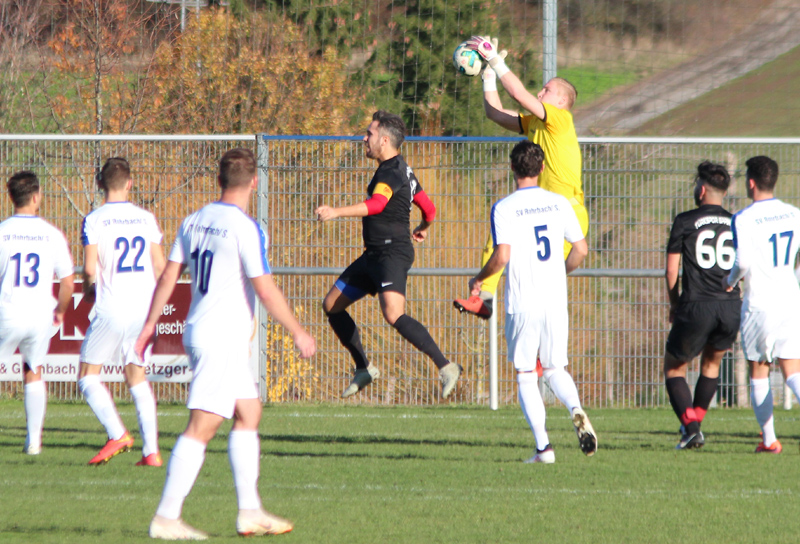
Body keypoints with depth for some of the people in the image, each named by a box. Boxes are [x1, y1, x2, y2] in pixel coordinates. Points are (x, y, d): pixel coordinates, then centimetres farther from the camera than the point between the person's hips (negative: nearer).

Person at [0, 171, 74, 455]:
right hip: (41, 316, 2)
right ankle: (33, 439, 15)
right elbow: (68, 282, 4)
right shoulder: (52, 235, 0)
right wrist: (59, 311, 22)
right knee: (33, 373, 19)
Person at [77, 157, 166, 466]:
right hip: (144, 308, 5)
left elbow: (90, 269, -12)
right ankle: (151, 450, 3)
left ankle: (117, 434, -12)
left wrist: (88, 290, 9)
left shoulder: (94, 221, -6)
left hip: (111, 309, -5)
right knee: (137, 377, 13)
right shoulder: (146, 218, 6)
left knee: (88, 374, 7)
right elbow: (160, 265, 7)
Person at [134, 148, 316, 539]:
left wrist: (150, 325, 18)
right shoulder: (245, 229, -14)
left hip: (198, 331, 9)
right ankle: (166, 517, -12)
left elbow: (168, 276, 11)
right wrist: (298, 332, -5)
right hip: (224, 339, -9)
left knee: (249, 414, 16)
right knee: (201, 428, -9)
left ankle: (250, 511, 16)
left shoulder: (194, 222, 9)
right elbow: (264, 289, -15)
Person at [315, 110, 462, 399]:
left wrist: (337, 212, -45)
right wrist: (423, 228, 48)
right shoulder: (401, 170, 16)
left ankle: (445, 366, -24)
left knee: (393, 314, -28)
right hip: (374, 254, 11)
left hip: (393, 253, -11)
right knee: (332, 305, 13)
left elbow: (376, 204, -36)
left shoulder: (391, 172, -16)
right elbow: (429, 208, 26)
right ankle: (364, 368, 23)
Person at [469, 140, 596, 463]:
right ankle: (576, 410, -14)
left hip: (522, 303, -3)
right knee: (555, 369, 16)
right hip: (555, 302, 3)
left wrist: (478, 279, 2)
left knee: (526, 377, 5)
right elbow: (581, 249, 7)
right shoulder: (559, 203, 5)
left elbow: (502, 256, -16)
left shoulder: (504, 209, -7)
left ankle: (543, 446, -3)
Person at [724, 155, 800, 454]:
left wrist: (730, 280, 0)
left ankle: (769, 439, 11)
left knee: (758, 375, 10)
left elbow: (743, 262, -20)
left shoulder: (743, 219, -10)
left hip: (759, 305, -3)